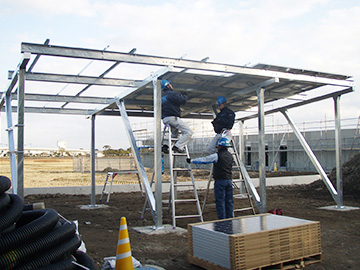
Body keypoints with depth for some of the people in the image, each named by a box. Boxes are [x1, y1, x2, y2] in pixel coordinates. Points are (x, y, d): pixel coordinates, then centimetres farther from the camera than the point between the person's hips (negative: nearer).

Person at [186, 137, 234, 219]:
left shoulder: (217, 155, -10)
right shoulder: (230, 155, 11)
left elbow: (203, 160, -5)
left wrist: (191, 160, 5)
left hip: (220, 180, -7)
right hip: (229, 180, 7)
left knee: (220, 201, -2)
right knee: (229, 201, 10)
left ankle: (222, 220, 0)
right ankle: (230, 219, 15)